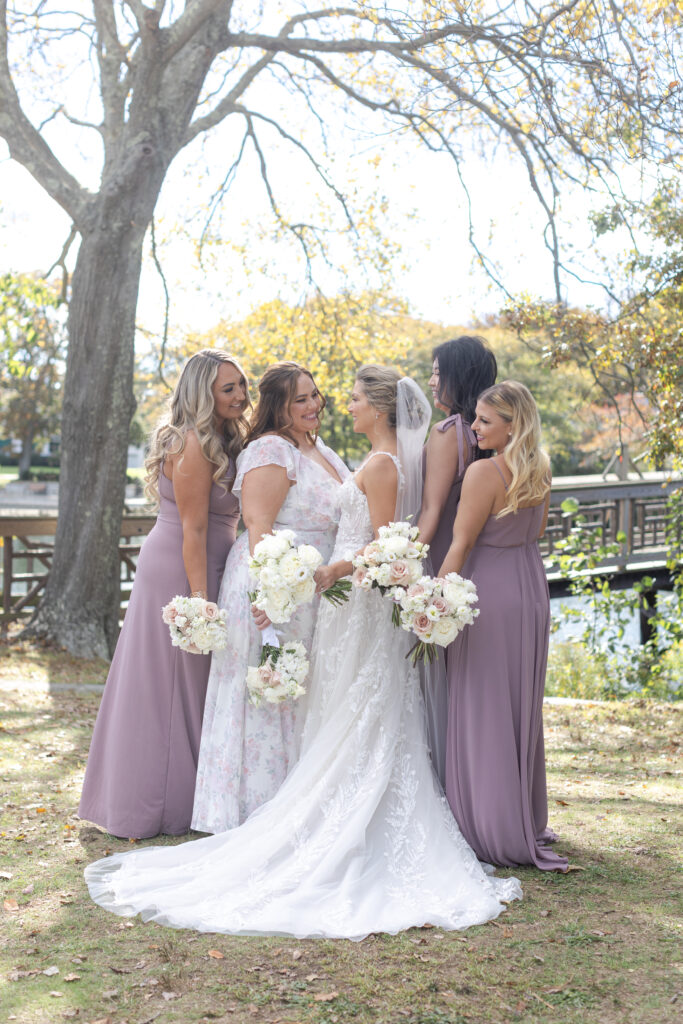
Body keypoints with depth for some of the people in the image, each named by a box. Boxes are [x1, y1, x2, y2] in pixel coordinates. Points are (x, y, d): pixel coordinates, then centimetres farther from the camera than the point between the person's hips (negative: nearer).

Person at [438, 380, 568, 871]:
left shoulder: (483, 472, -18)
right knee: (522, 704, 16)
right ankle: (528, 820, 26)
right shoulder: (540, 470, 5)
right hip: (532, 589, 8)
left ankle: (496, 832, 7)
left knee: (485, 707, 1)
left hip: (490, 591, -8)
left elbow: (461, 544, -18)